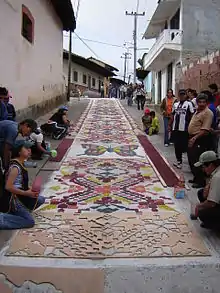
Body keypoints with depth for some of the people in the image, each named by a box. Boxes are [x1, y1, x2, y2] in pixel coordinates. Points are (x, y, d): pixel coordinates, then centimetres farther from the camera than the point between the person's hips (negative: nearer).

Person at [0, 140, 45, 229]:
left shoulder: (20, 164, 6)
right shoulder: (15, 167, -24)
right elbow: (8, 187, -29)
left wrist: (30, 189, 3)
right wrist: (26, 193, -24)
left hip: (20, 196, 9)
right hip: (14, 198, -9)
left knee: (41, 199, 20)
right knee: (30, 222, -9)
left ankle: (15, 212, 14)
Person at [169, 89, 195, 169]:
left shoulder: (189, 104, -2)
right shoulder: (175, 104, 17)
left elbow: (192, 116, -6)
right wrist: (170, 124, 17)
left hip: (184, 129, -6)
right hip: (175, 128, 6)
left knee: (184, 145, -5)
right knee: (177, 145, 11)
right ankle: (179, 161, 23)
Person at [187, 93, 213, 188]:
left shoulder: (207, 113, -16)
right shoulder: (197, 111, 14)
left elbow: (205, 130, -24)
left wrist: (194, 138, -28)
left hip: (200, 140, -10)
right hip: (193, 139, 10)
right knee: (191, 160, 17)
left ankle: (201, 181, 7)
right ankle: (196, 178, 30)